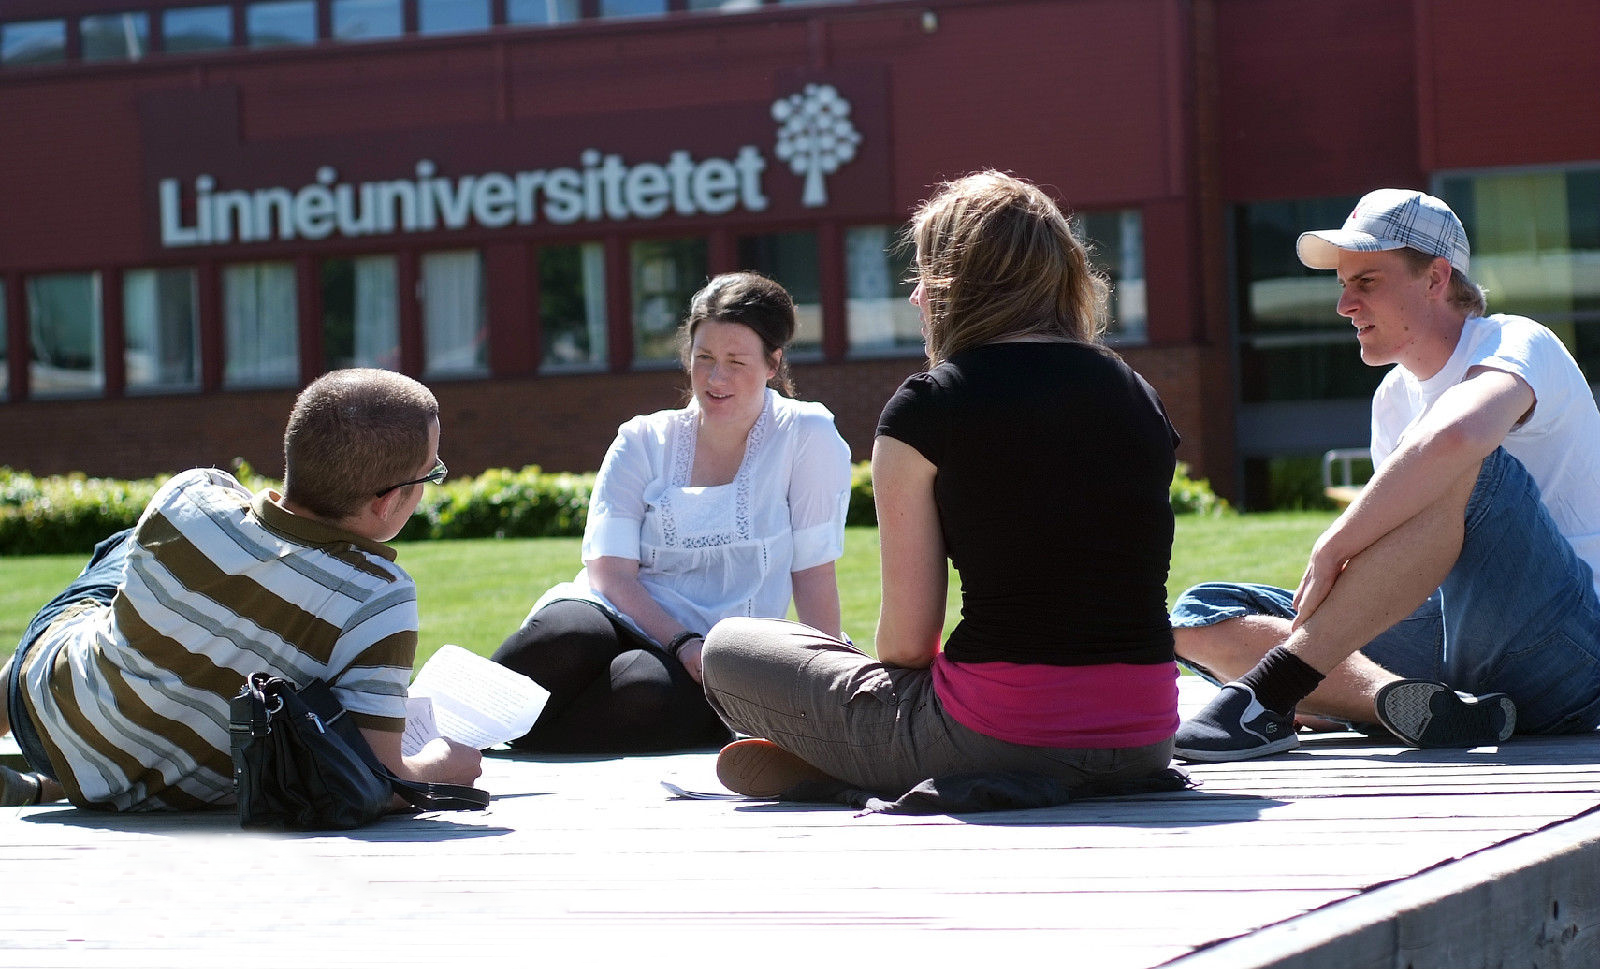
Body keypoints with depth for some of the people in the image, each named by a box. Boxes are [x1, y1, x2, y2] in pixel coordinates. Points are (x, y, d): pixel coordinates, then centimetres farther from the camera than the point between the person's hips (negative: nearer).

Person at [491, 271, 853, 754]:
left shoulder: (807, 437, 2)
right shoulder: (644, 442, 9)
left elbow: (813, 573, 2)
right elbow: (609, 570, -1)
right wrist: (684, 643, -18)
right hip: (621, 619, 1)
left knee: (647, 691, -39)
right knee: (567, 637, -38)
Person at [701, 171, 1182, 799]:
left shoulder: (923, 409, -6)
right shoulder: (1138, 396, 10)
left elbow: (907, 642, -5)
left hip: (1000, 739, -5)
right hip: (1145, 742, 5)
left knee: (729, 651, 16)